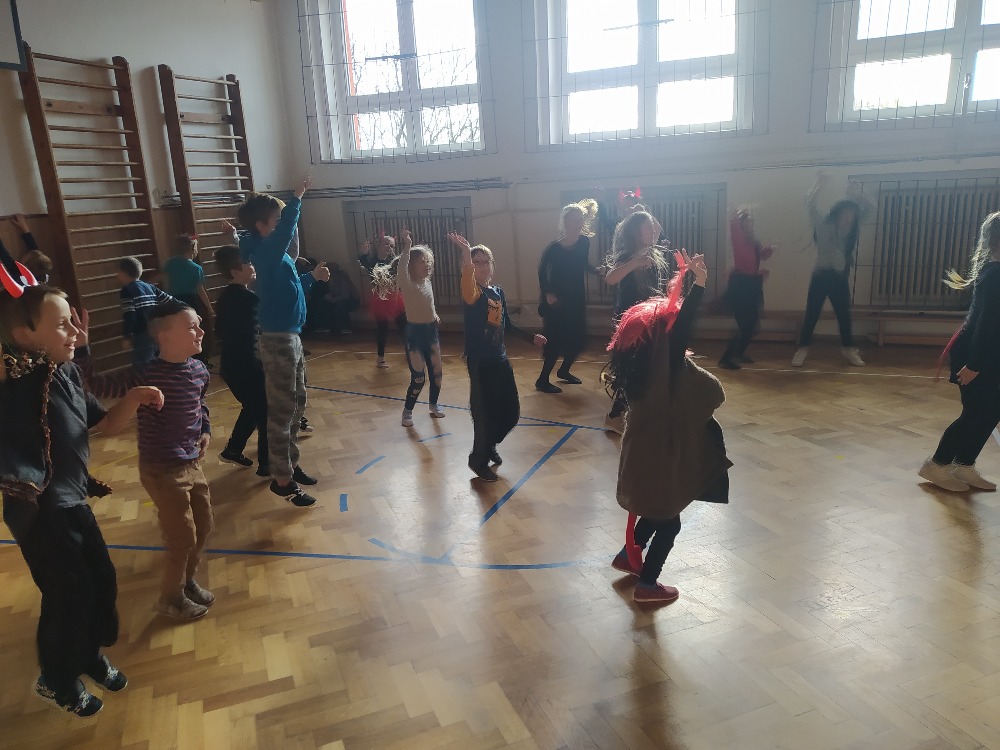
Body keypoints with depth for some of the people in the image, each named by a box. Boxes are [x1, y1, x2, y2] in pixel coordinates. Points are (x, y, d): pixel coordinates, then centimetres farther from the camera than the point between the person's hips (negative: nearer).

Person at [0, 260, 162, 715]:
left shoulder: (66, 372, 1)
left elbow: (105, 425, 11)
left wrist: (134, 399, -6)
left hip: (72, 501, 8)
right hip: (40, 511, -8)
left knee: (101, 581, 20)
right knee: (69, 594, 9)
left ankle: (89, 655, 46)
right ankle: (57, 680, 36)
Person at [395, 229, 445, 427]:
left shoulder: (427, 282, 6)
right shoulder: (407, 284, -15)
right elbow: (401, 271, -39)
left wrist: (434, 316, 12)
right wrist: (406, 247, -45)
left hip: (431, 330, 7)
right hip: (414, 332, -7)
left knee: (436, 372, 13)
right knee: (418, 377, -6)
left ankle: (434, 404, 34)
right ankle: (407, 411, 14)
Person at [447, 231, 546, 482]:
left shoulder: (498, 292, 9)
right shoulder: (473, 292, -13)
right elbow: (467, 281, -39)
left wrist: (531, 338, 23)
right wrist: (466, 253, -55)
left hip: (500, 360, 7)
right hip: (480, 362, -7)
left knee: (511, 412, 14)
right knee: (485, 413, -3)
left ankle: (490, 446, 39)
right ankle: (478, 460, 19)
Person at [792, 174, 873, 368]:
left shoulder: (852, 229, 7)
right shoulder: (823, 226, -5)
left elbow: (869, 208, 11)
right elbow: (810, 204, -11)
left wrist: (859, 195, -4)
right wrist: (819, 183, -13)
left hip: (841, 278, 4)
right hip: (821, 276, -4)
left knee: (844, 314, 11)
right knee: (812, 314, 0)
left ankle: (848, 348, 23)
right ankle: (802, 349, 7)